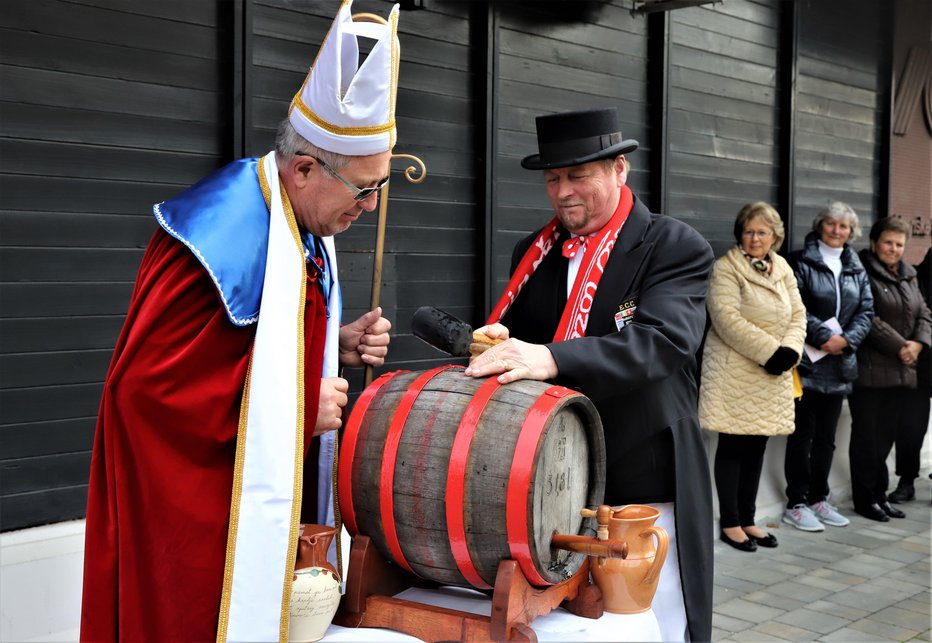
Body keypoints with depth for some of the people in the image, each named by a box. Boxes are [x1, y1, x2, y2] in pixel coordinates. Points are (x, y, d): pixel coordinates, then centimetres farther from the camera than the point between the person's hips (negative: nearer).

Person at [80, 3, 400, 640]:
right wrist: (297, 404, -21)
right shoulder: (224, 236, -23)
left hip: (273, 500, 9)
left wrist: (339, 344, -2)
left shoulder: (307, 232, 6)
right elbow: (147, 383, -26)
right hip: (199, 511, -8)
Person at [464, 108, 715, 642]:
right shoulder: (534, 254, 10)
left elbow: (664, 339, -23)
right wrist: (496, 344, -10)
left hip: (643, 486, -4)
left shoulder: (677, 248, -7)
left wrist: (552, 358, -35)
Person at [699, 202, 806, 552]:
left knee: (757, 446, 11)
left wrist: (790, 349, -11)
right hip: (735, 372, -6)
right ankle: (729, 523, 10)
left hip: (773, 377, 6)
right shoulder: (725, 268, -8)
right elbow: (727, 318, -18)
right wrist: (770, 351, -20)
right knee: (732, 446, 1)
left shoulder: (783, 268, 12)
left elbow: (798, 314, 9)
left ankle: (747, 520, 20)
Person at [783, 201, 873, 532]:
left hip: (840, 364, 5)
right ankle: (796, 504, 6)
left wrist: (846, 339, -7)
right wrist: (824, 337, -16)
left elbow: (866, 310, 9)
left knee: (826, 436, 12)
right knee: (802, 435, -1)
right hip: (807, 362, -5)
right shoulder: (801, 262, -2)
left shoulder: (855, 268, 15)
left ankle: (818, 498, 21)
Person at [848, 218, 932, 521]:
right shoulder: (864, 274, -8)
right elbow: (869, 320, -16)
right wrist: (899, 347, -15)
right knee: (868, 438, 1)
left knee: (886, 436, 11)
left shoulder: (908, 276, 16)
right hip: (870, 370, -7)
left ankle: (880, 496, 21)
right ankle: (865, 499, 10)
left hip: (901, 372, 7)